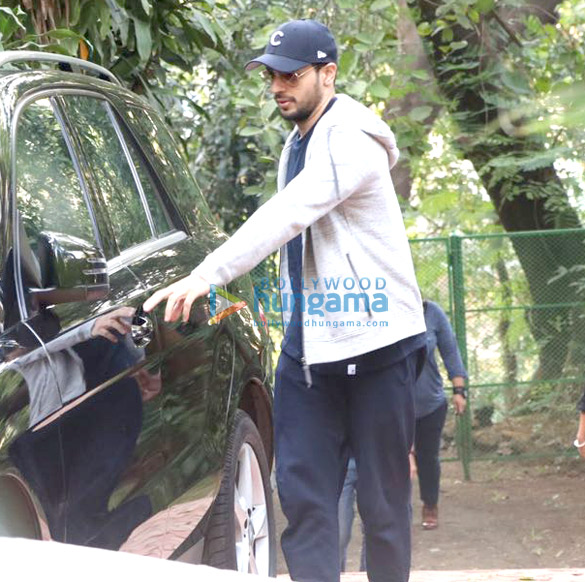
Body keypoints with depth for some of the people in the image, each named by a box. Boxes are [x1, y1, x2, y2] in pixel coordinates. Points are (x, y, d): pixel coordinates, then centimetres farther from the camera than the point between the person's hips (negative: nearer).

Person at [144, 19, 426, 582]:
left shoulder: (350, 141, -15)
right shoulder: (297, 145, 14)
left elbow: (286, 216, -28)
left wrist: (205, 277, -37)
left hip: (374, 342, -8)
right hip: (308, 346, 8)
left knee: (383, 499, 0)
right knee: (302, 495, -1)